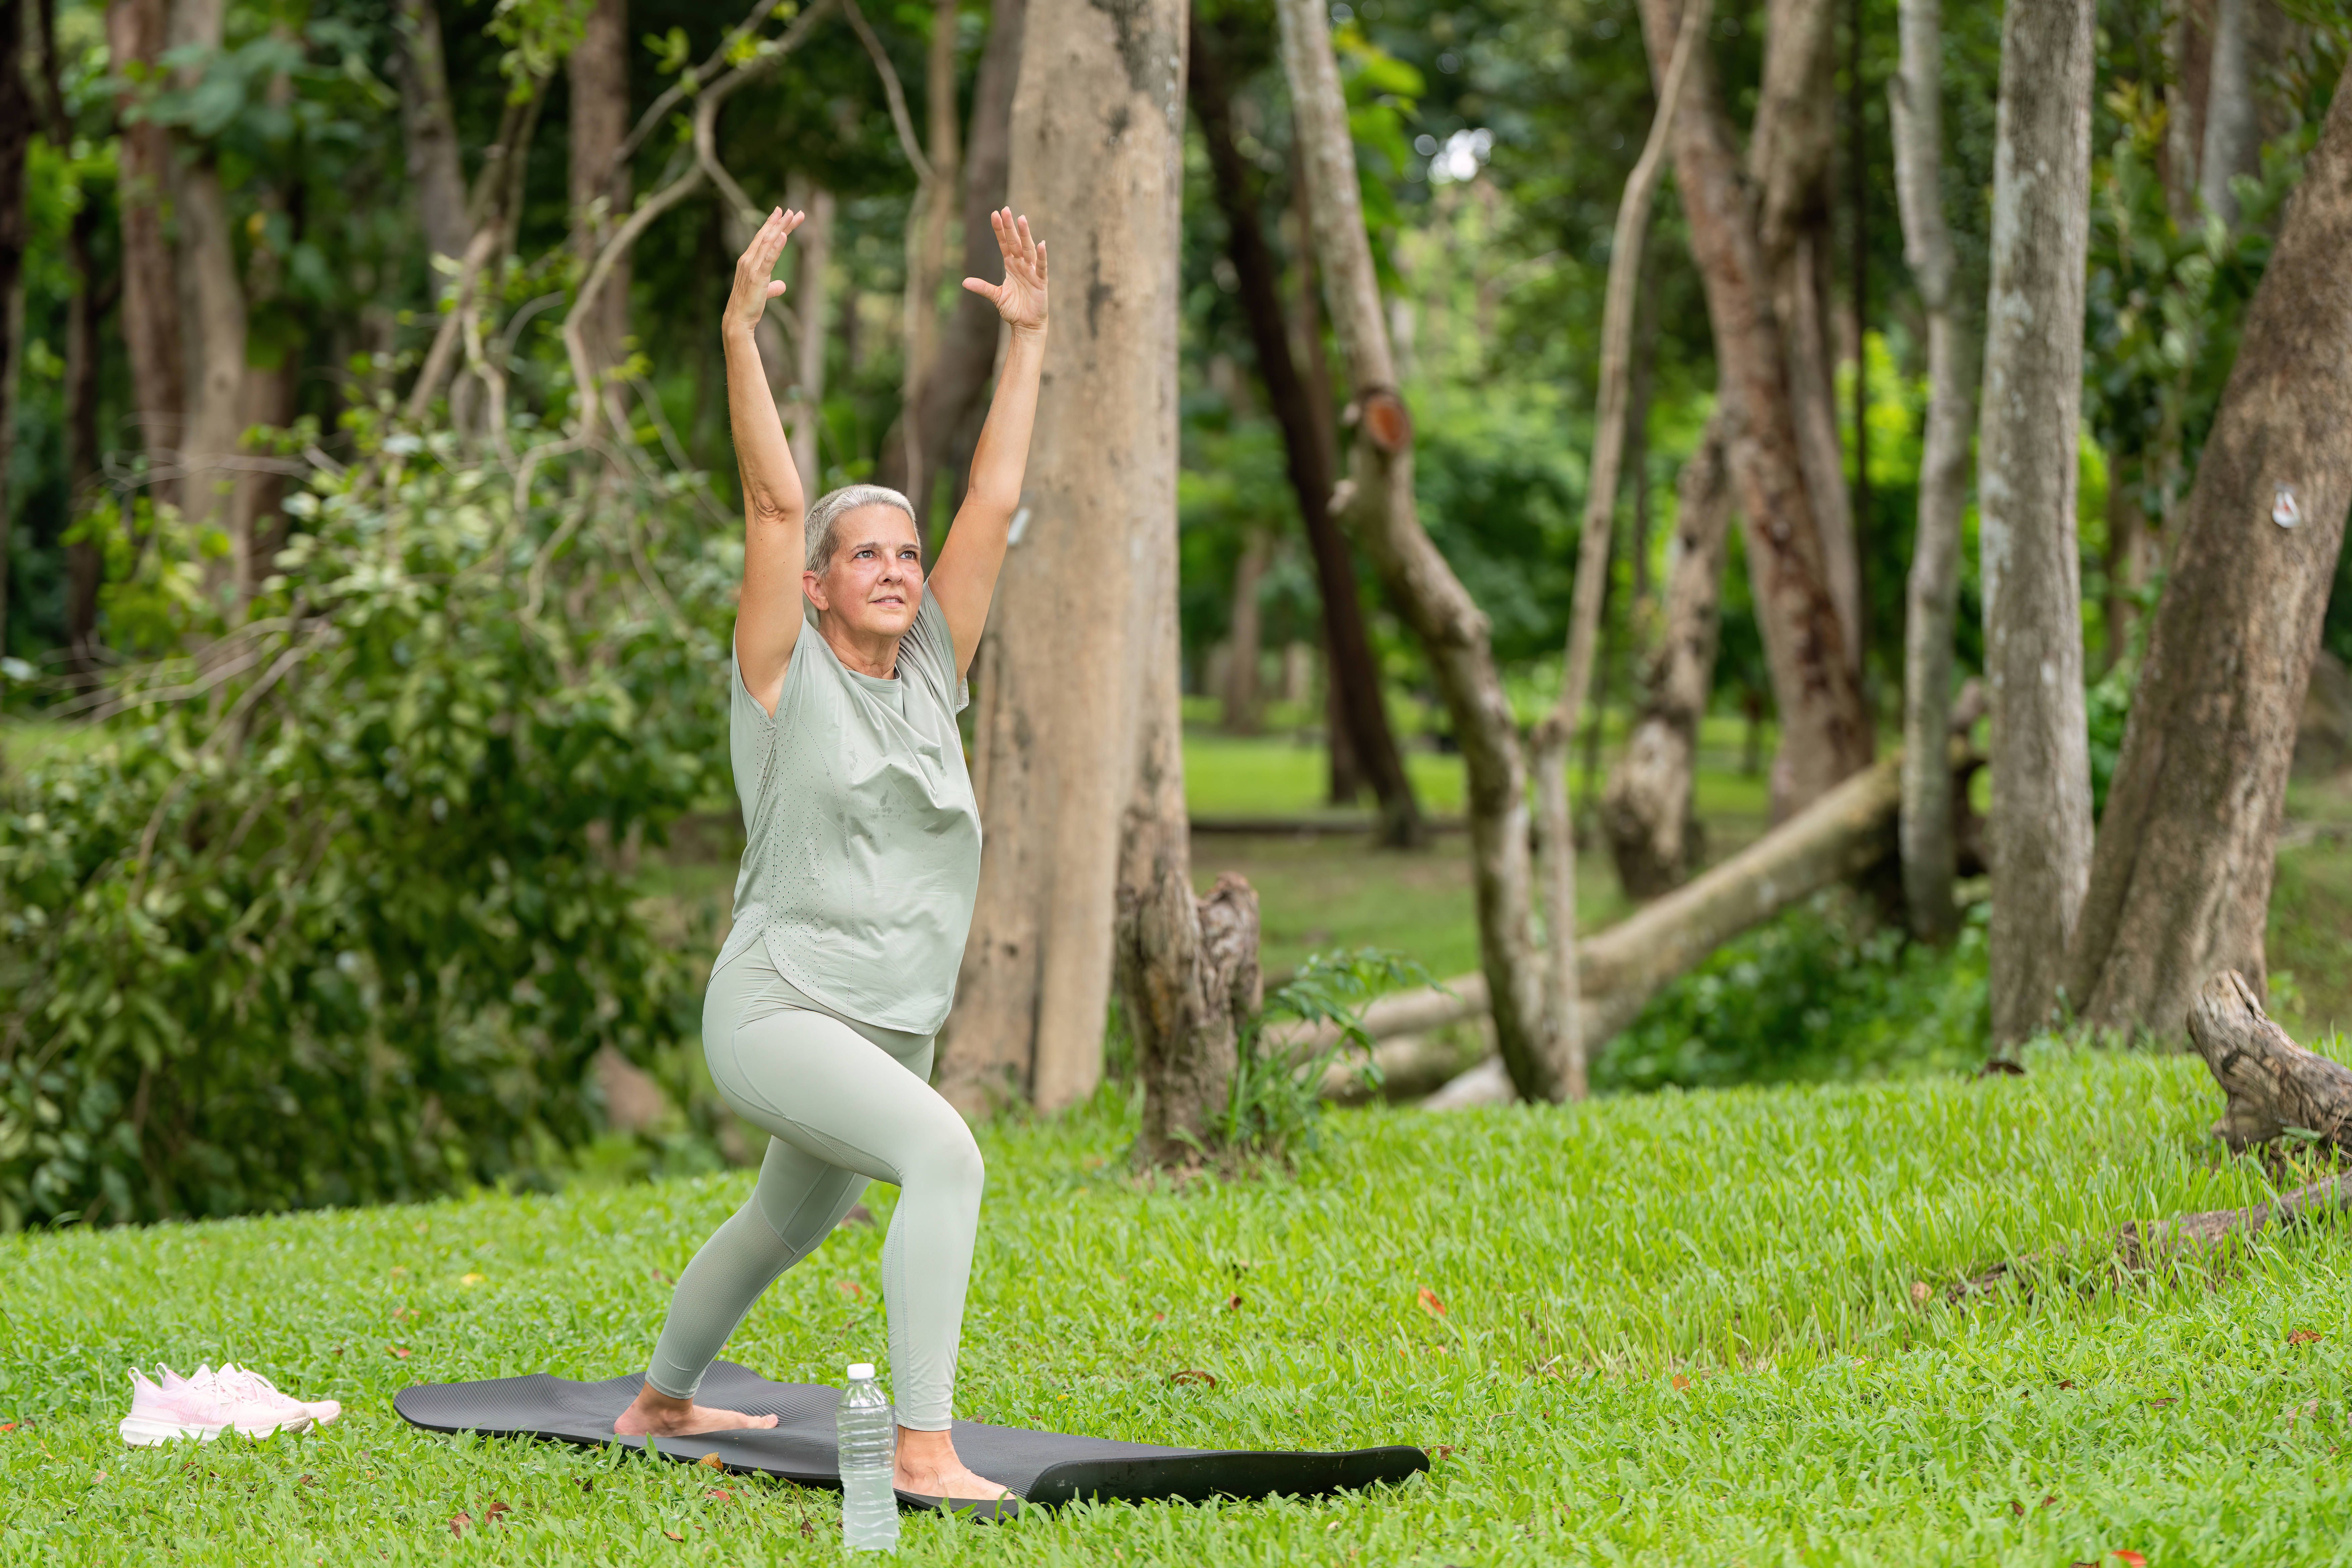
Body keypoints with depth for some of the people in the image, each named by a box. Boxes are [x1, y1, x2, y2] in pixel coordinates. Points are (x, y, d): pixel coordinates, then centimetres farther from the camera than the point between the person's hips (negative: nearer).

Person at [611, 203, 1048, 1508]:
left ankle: (662, 1401, 52)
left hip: (893, 1030, 8)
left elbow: (993, 500, 7)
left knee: (789, 1225, 27)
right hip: (776, 1009, -8)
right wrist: (740, 332, -21)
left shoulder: (932, 675, 7)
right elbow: (774, 501, -15)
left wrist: (1026, 337, 6)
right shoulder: (786, 677, -6)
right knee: (944, 1155, -31)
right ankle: (924, 1450, -32)